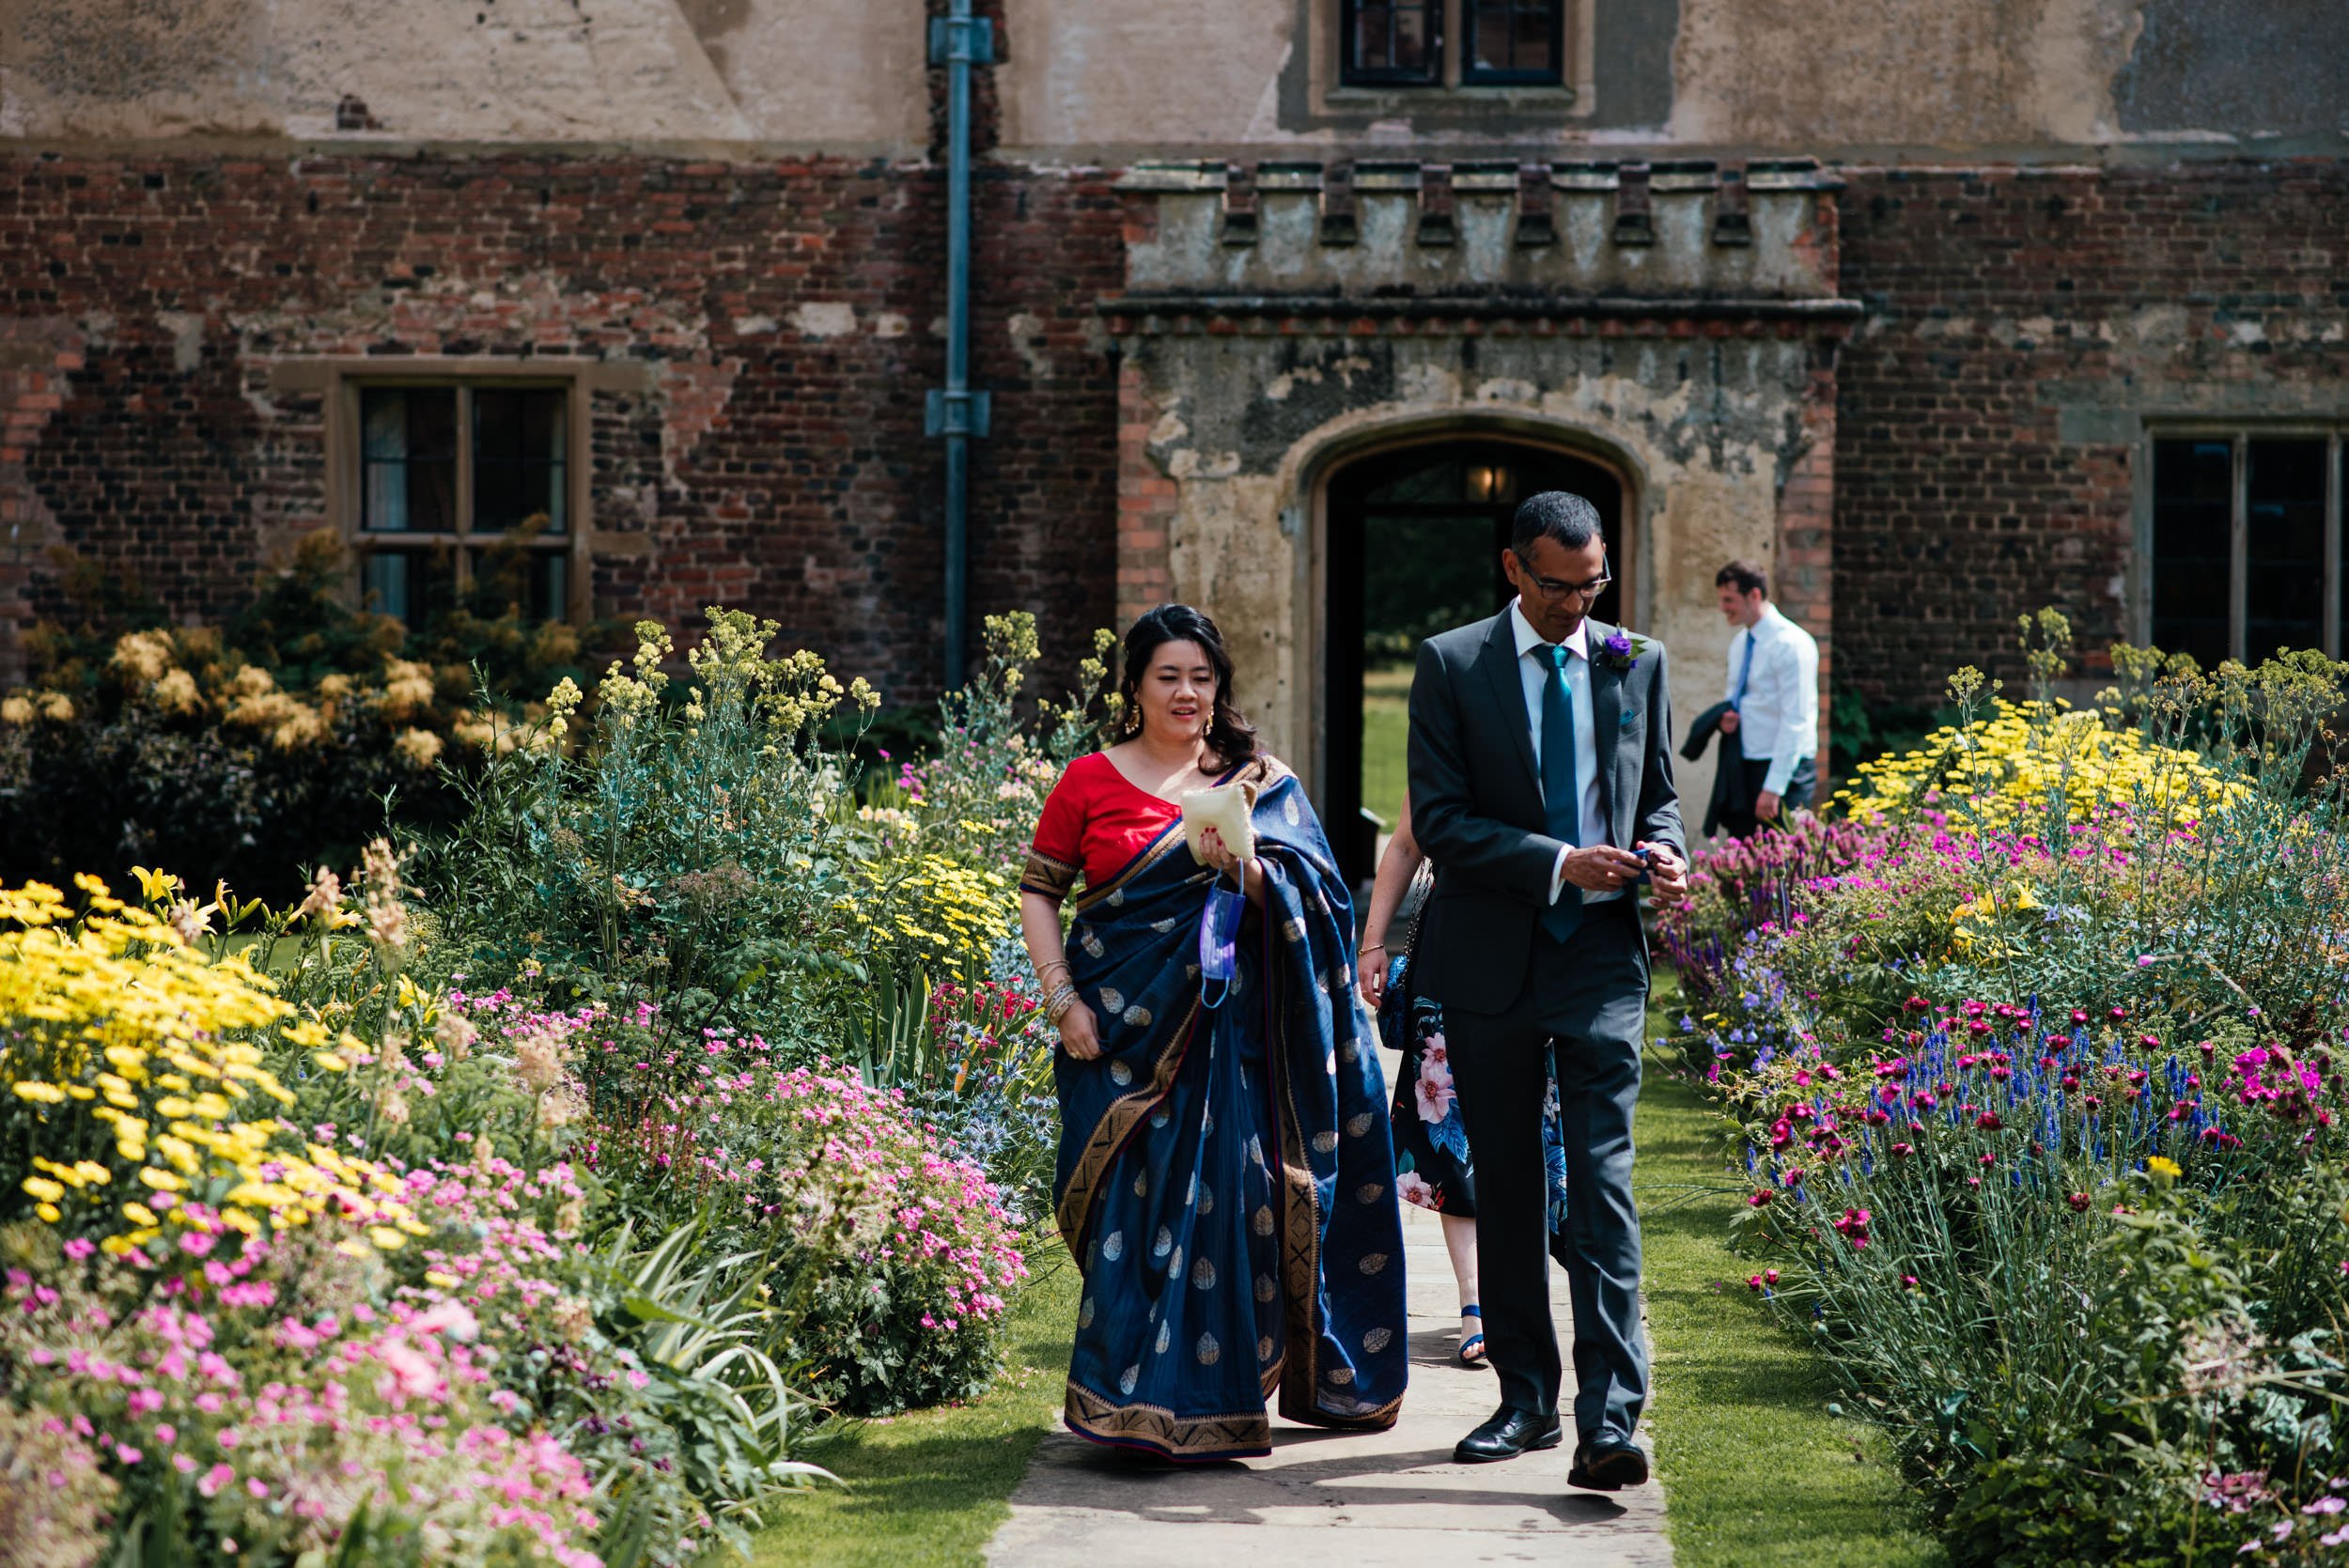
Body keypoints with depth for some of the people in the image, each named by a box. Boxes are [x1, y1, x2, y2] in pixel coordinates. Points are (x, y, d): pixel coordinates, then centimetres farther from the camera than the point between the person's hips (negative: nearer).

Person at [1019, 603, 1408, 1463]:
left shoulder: (1259, 781, 8)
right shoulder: (1090, 781, 5)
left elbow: (1302, 901, -1)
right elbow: (1038, 892, 8)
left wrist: (1243, 869, -21)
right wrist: (1064, 1001, -2)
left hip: (1224, 1029, 0)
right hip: (1123, 1028, 0)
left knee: (1219, 1194, -4)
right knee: (1134, 1204, -3)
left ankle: (1204, 1398, 8)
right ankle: (1133, 1402, 5)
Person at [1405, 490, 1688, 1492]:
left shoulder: (1636, 663, 8)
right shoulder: (1451, 666, 0)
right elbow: (1439, 821, -7)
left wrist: (1663, 851, -6)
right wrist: (1558, 863, -18)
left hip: (1601, 955, 0)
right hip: (1491, 957, 0)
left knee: (1602, 1177, -10)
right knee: (1505, 1182, 9)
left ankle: (1608, 1421, -15)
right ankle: (1526, 1398, 21)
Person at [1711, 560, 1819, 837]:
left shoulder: (1791, 645, -14)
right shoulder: (1740, 642, 13)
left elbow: (1795, 722, -18)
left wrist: (1773, 787, -23)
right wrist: (1725, 718, 2)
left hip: (1783, 768, -8)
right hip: (1743, 764, 8)